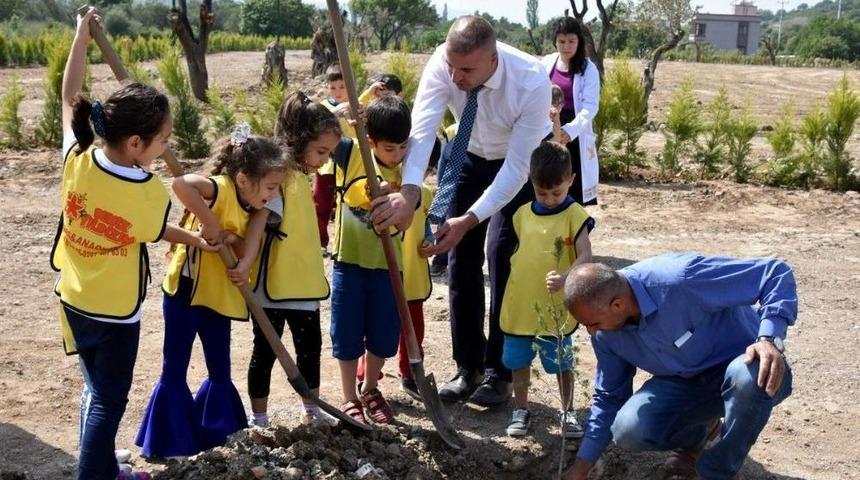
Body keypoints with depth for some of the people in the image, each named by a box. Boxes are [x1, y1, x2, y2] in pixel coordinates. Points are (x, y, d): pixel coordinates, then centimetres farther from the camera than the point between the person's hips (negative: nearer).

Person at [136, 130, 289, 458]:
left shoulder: (248, 209, 4)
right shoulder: (222, 188, -20)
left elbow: (244, 253, 3)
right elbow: (181, 184, -40)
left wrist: (232, 241, -18)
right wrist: (210, 223, -32)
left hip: (217, 297, 8)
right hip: (185, 292, -8)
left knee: (221, 373, 16)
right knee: (174, 374, 5)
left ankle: (213, 433, 31)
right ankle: (169, 443, 16)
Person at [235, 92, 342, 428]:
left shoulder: (300, 177, 10)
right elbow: (261, 216, -32)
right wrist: (248, 260, -41)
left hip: (303, 282, 9)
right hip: (273, 283, -9)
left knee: (310, 346, 17)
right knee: (266, 350, 6)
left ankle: (312, 410, 33)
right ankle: (258, 419, 20)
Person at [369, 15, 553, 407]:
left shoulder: (532, 83, -37)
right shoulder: (443, 65, -29)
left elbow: (516, 168, -34)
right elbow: (422, 130, -38)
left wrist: (469, 220, -40)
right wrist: (410, 192, -55)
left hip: (522, 163, -3)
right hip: (469, 157, 4)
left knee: (504, 257, -10)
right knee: (460, 254, 1)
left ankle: (499, 373, 4)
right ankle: (468, 367, 14)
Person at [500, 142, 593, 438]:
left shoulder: (574, 215, -10)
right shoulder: (523, 214, 4)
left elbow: (585, 256, -19)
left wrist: (565, 277, -36)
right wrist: (519, 279, 10)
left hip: (556, 308, -4)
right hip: (519, 305, 4)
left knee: (562, 363, 10)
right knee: (519, 360, 14)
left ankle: (568, 413, 27)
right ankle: (521, 411, 30)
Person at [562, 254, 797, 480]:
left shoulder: (679, 279, -32)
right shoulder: (605, 332, -10)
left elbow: (776, 273, -27)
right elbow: (609, 397, 5)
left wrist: (770, 339, -42)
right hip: (685, 382, 4)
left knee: (748, 377, -41)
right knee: (628, 431, -21)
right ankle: (695, 434, 14)